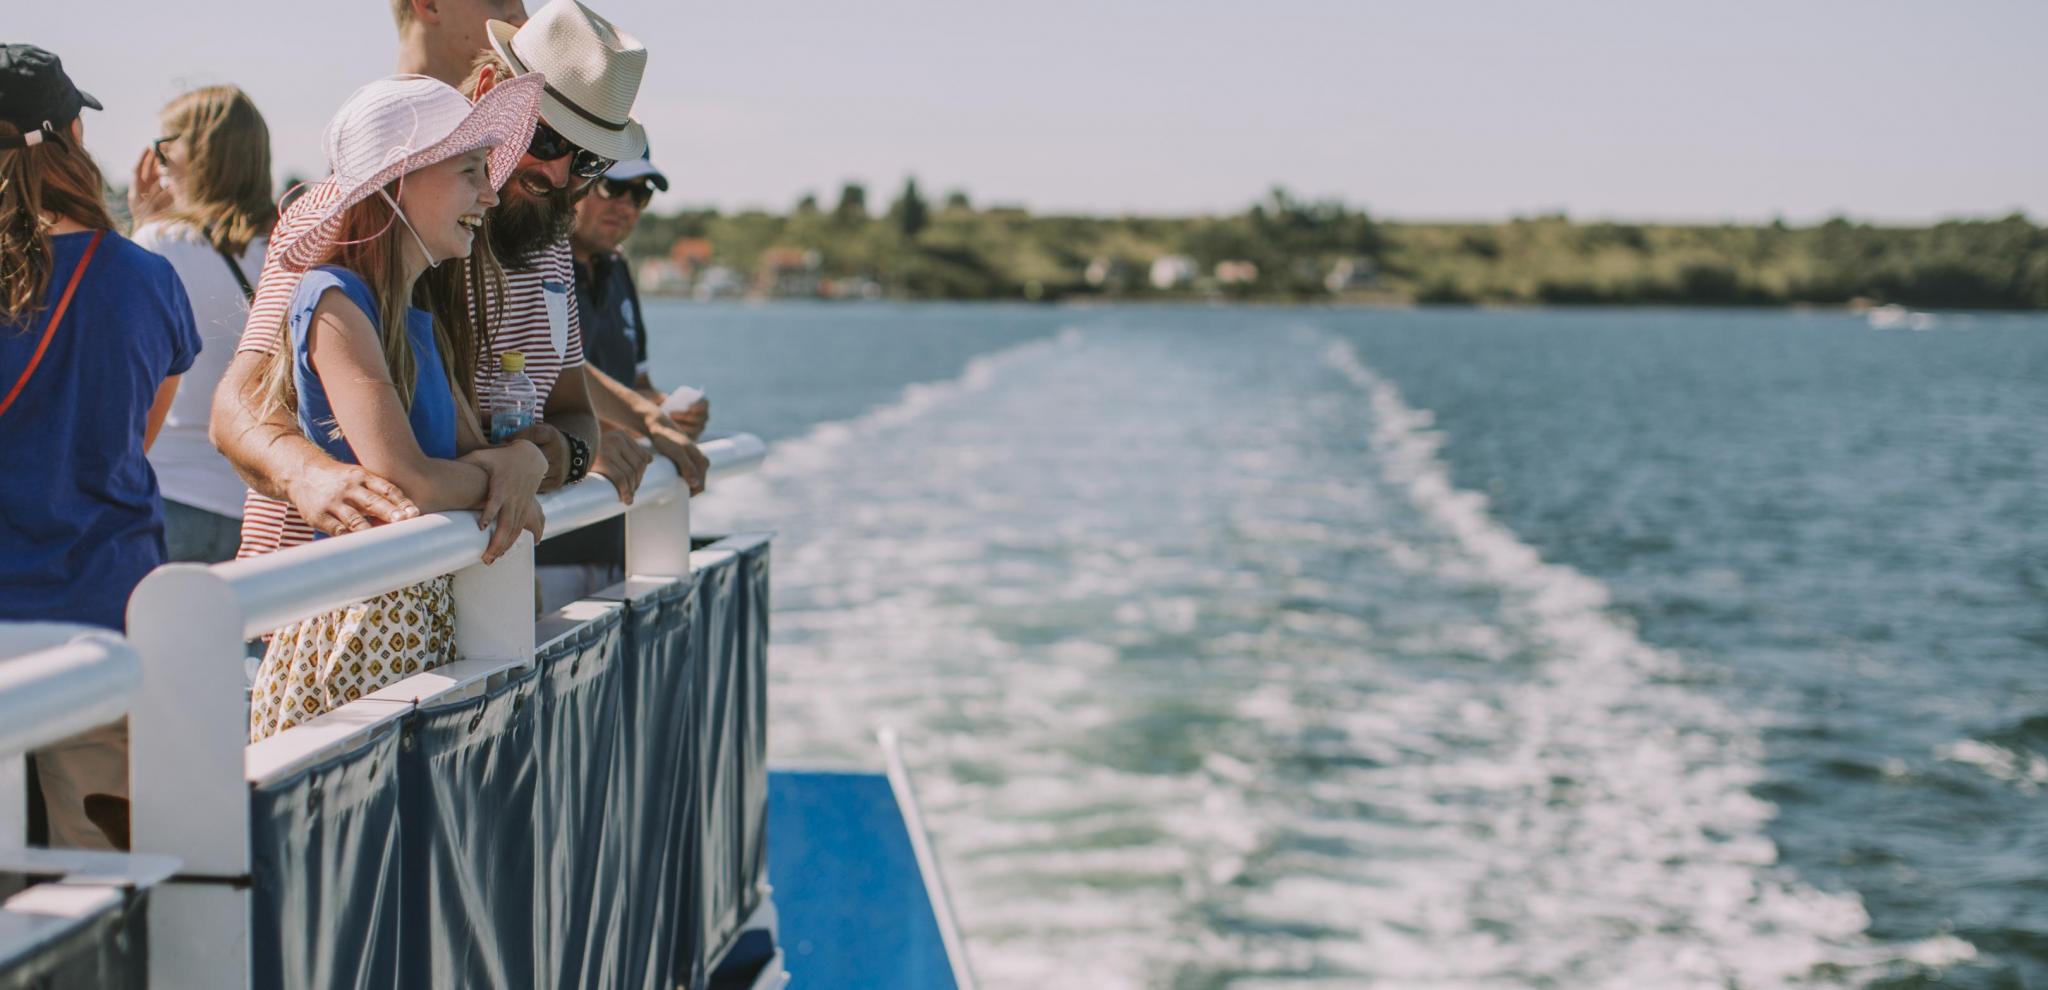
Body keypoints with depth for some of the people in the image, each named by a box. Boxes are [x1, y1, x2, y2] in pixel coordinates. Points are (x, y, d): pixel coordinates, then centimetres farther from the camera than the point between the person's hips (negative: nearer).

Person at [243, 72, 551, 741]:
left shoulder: (426, 320, 16)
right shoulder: (334, 300, -12)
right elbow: (408, 480, -21)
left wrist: (521, 460, -10)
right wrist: (500, 470, -2)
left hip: (432, 620, 8)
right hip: (359, 623, -8)